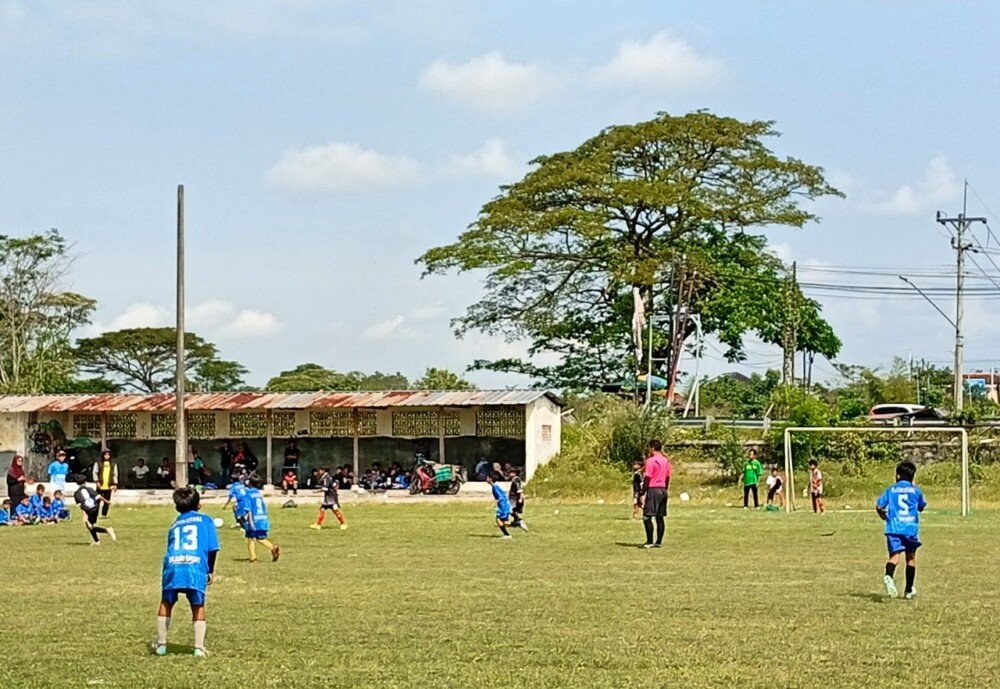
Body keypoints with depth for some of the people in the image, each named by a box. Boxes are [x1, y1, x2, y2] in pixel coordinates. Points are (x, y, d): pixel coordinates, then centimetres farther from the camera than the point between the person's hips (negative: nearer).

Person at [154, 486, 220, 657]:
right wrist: (211, 570, 23)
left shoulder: (174, 525, 27)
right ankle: (199, 647, 6)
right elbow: (213, 548, 10)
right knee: (198, 607, 11)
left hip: (173, 565, 2)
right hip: (197, 566, -2)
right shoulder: (205, 520, 17)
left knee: (166, 603, 18)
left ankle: (161, 644, 22)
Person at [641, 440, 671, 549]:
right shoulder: (666, 461, 11)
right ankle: (659, 542, 9)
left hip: (653, 490, -8)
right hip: (663, 490, 8)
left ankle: (650, 541, -8)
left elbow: (647, 478, -13)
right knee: (660, 517, 8)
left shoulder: (651, 461, -11)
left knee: (647, 517, -5)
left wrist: (643, 494, -11)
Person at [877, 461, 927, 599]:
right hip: (911, 528, 0)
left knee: (894, 556, -10)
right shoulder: (916, 491, 7)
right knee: (911, 557, 15)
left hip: (894, 528, 0)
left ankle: (888, 576, -43)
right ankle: (909, 590, 22)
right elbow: (921, 508, 20)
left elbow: (878, 506, 5)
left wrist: (883, 516, 25)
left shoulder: (891, 490, 8)